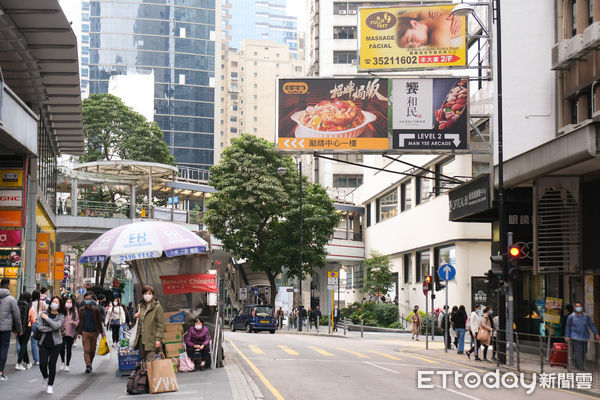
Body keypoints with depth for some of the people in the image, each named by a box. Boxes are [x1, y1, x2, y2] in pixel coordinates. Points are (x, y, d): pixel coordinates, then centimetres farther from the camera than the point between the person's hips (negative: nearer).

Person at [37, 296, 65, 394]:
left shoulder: (61, 316, 3)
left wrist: (47, 318, -9)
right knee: (43, 363, -8)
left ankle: (50, 385, 12)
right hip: (44, 342, 1)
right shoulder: (43, 314, 6)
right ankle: (45, 378, 24)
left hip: (56, 343, -1)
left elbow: (57, 326, -15)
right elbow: (39, 327, -5)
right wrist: (51, 328, -12)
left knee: (52, 364, -2)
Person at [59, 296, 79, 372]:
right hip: (62, 332, -1)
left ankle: (67, 365, 16)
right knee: (62, 348, -5)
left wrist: (73, 322, -16)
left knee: (69, 349, 5)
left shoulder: (74, 312, 1)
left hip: (71, 333, 1)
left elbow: (77, 322, 3)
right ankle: (62, 362, 21)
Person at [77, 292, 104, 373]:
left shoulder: (96, 310, 1)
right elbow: (80, 322, 9)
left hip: (94, 332, 0)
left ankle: (90, 363, 25)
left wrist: (101, 331, 3)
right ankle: (88, 365, -14)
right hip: (85, 332, 0)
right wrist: (79, 332, 5)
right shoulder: (82, 310, 4)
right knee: (86, 349, -9)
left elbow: (99, 321, 5)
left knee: (92, 350, 9)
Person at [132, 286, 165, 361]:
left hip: (151, 339, -6)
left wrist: (158, 339, -14)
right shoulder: (141, 306, 13)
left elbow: (161, 325, -7)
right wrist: (136, 316, 6)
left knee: (150, 362, -9)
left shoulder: (157, 307, -5)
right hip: (141, 338, 6)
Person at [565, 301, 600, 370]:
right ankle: (580, 366, -8)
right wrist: (567, 336, 3)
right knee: (578, 353, -11)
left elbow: (591, 325, 8)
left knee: (584, 352, 5)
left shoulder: (586, 316, 8)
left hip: (585, 337, 3)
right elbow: (567, 327, 7)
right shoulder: (571, 316, 2)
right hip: (576, 338, -3)